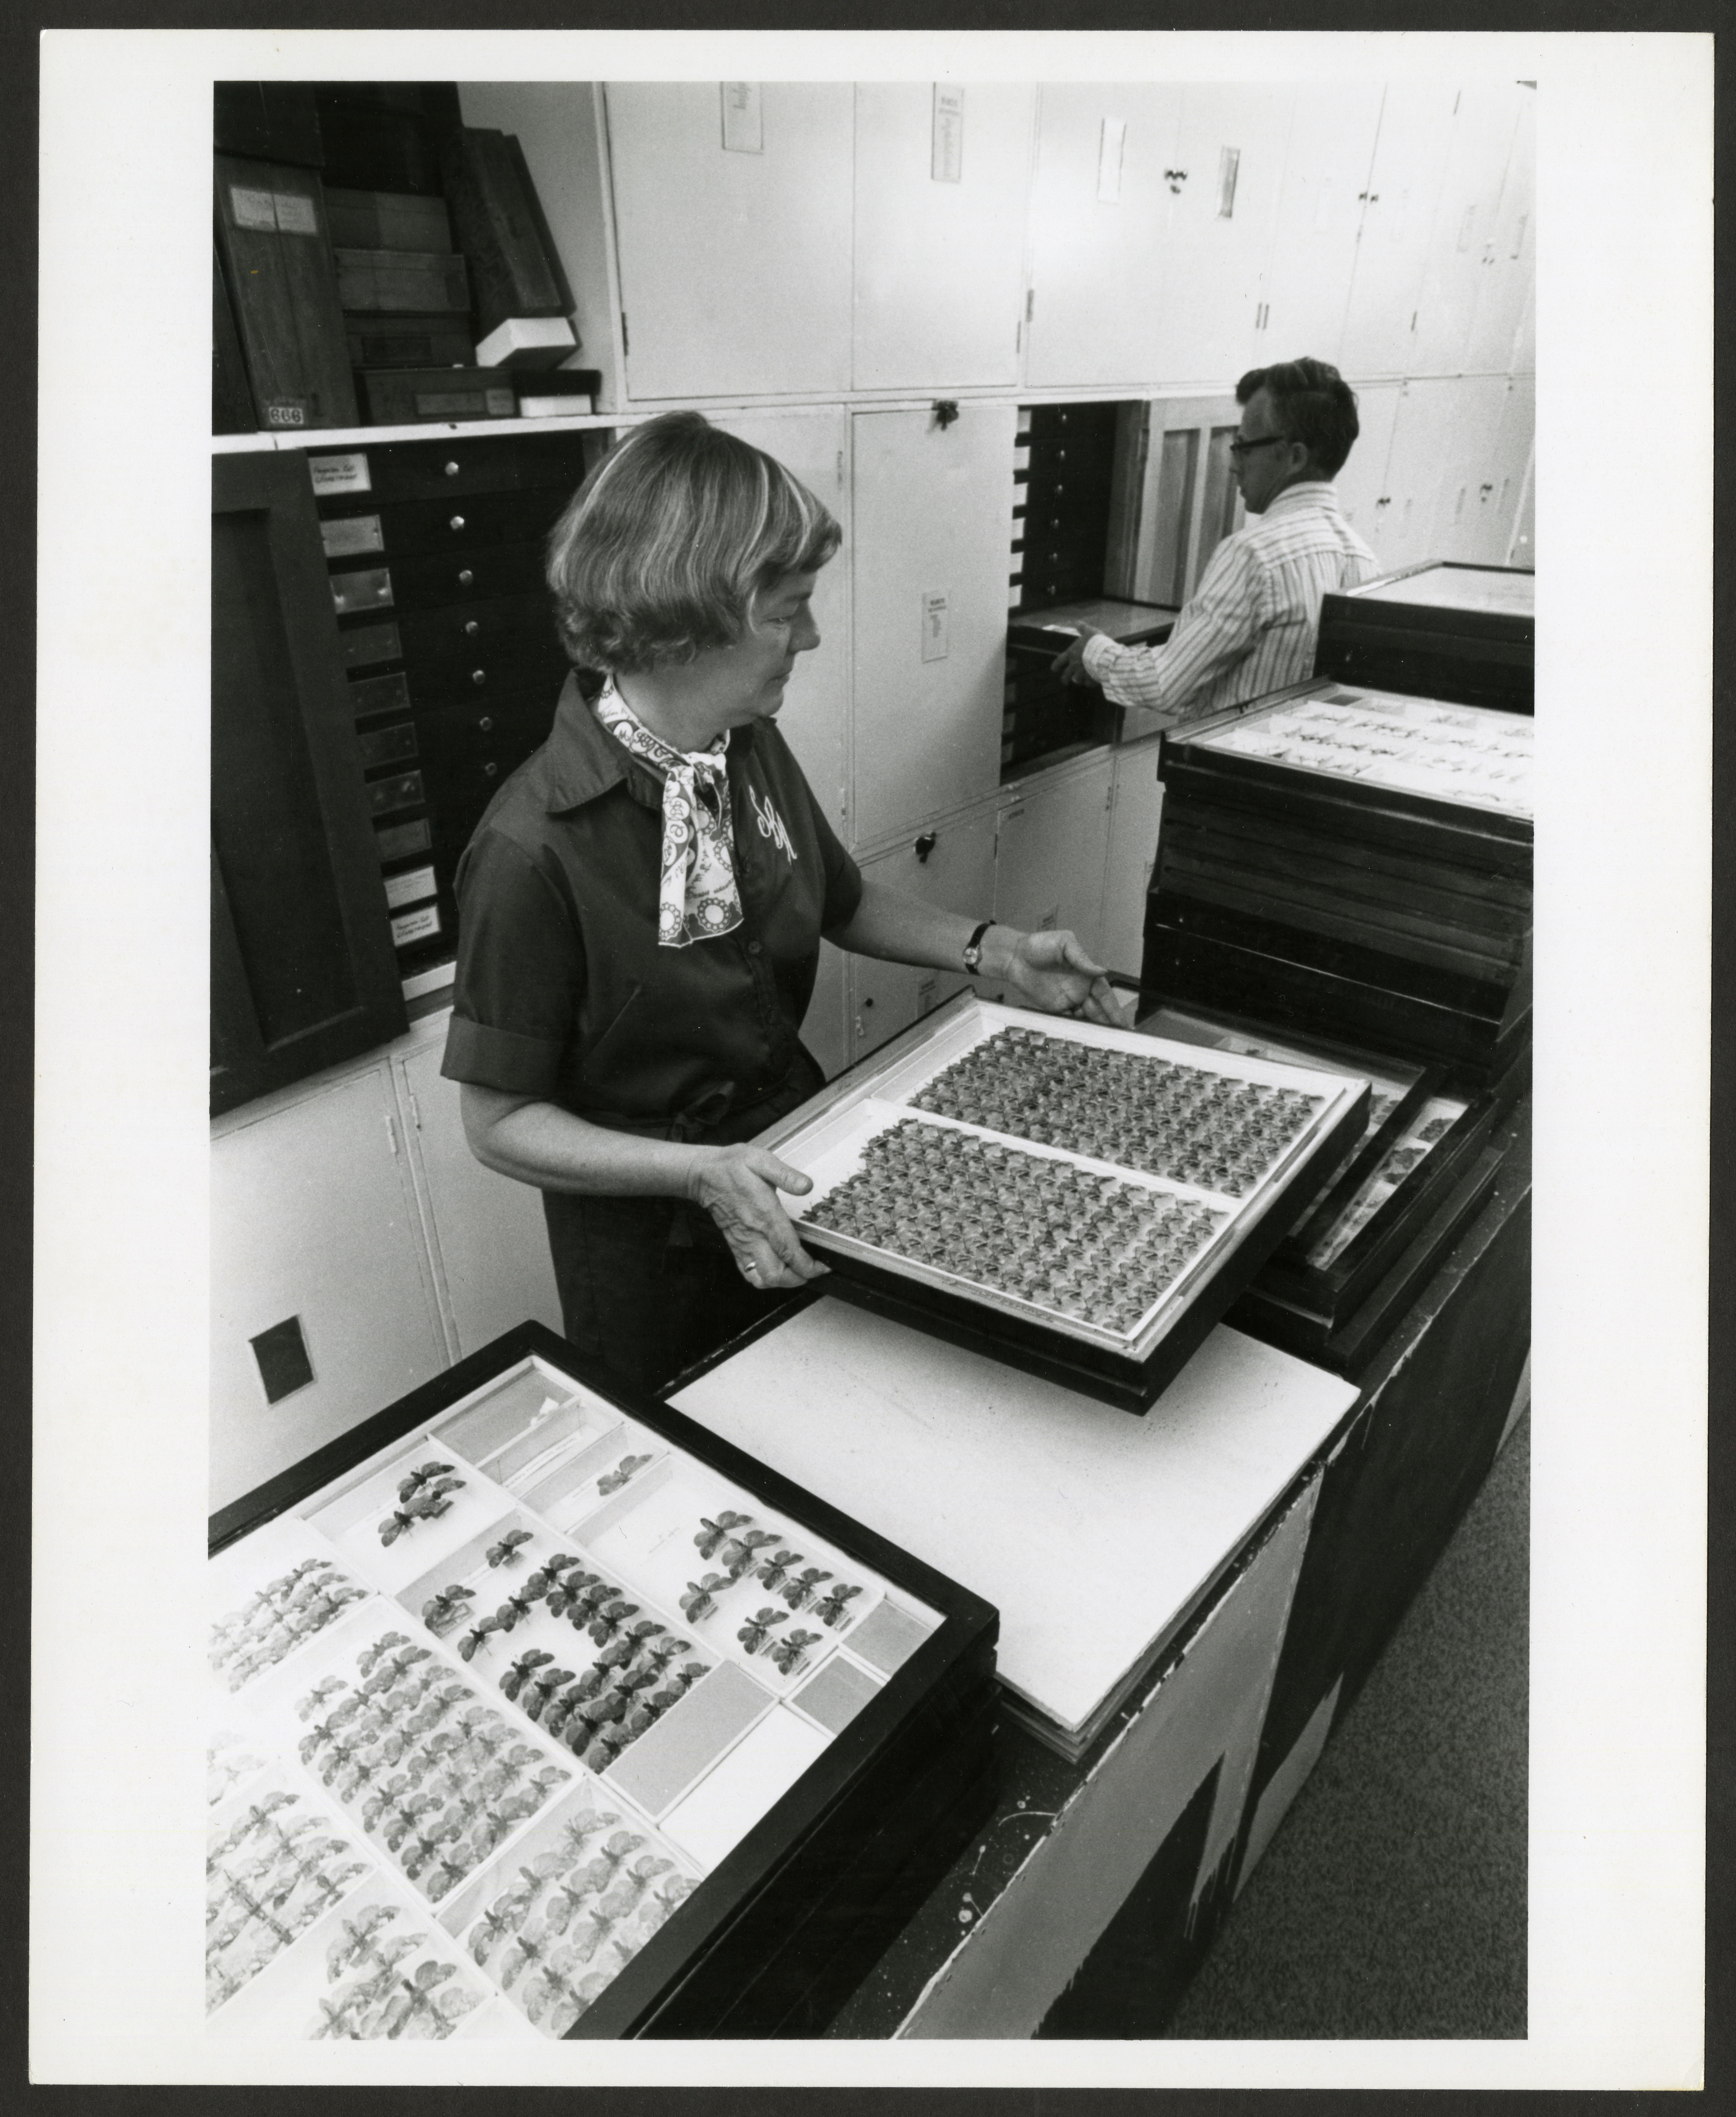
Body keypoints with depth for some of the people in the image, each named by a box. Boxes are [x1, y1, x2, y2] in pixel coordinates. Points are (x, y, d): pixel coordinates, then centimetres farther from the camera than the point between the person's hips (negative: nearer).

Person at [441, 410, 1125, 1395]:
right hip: (651, 1237, -6)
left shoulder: (755, 750, -6)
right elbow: (502, 1121, -20)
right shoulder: (533, 850, -28)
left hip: (798, 1170, 6)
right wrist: (702, 1173, -32)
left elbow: (841, 901, 12)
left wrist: (989, 949, 0)